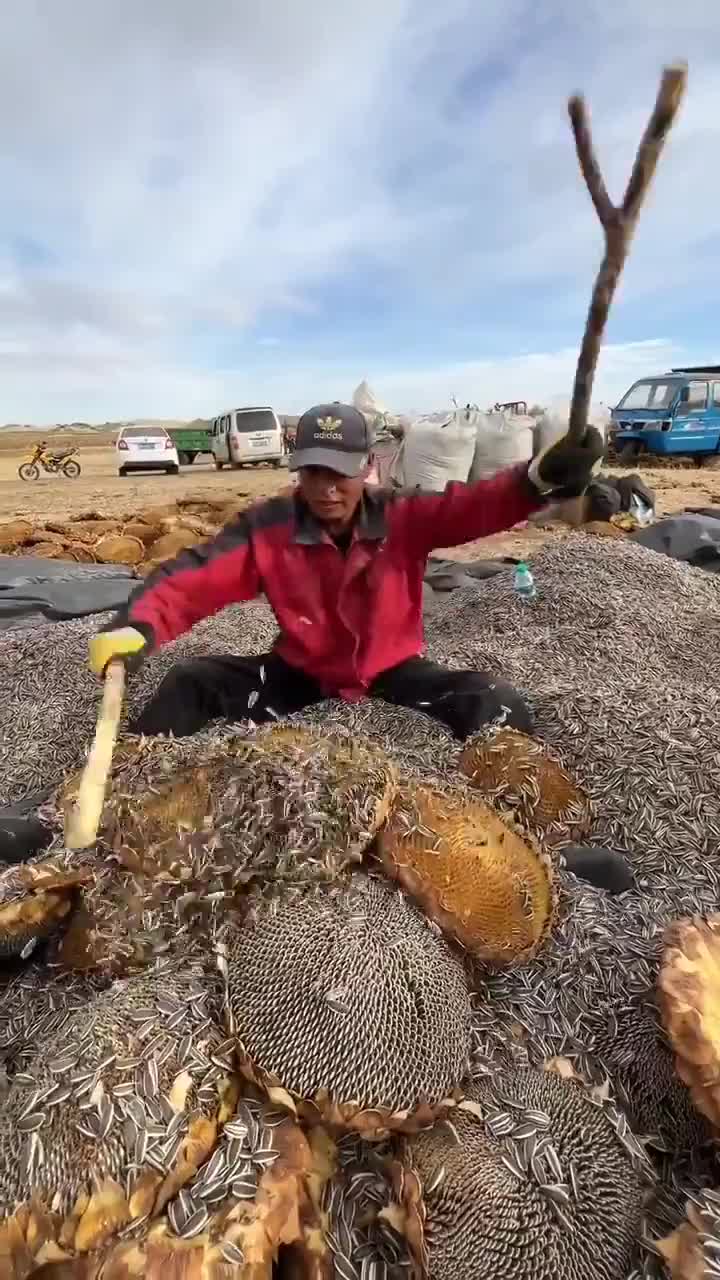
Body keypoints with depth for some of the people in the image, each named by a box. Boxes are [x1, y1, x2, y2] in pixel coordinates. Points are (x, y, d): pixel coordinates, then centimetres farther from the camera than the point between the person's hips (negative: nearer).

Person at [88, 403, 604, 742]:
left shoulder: (402, 517, -15)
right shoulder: (268, 527, -14)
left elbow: (473, 505, -30)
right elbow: (197, 579, -22)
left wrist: (542, 477, -51)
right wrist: (137, 626, -40)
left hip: (393, 672, 0)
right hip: (301, 673, 1)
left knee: (494, 703, -21)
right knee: (192, 684, -11)